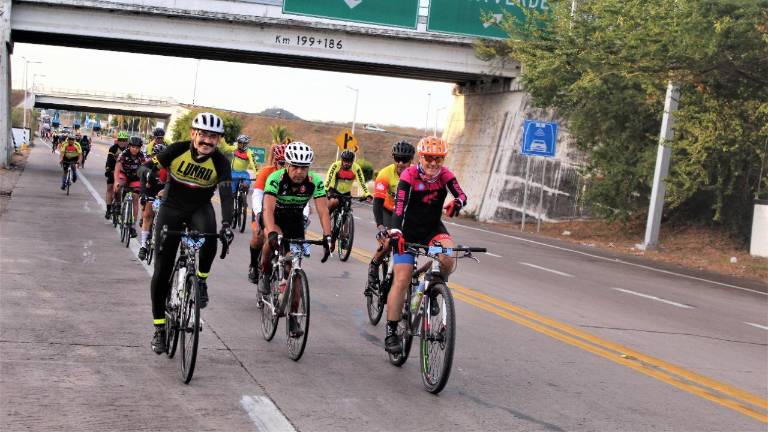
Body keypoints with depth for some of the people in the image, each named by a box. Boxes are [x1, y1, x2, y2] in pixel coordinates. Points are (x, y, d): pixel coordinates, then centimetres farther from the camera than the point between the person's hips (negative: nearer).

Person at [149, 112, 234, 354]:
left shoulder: (220, 162, -19)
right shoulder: (177, 150, -19)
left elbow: (226, 194, -28)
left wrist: (226, 223, -41)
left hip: (200, 209, 0)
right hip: (172, 208, 0)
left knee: (209, 240, -37)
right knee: (161, 272, -3)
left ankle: (201, 280, -7)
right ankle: (159, 328, 11)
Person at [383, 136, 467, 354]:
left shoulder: (445, 175, -9)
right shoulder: (409, 176, -20)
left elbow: (461, 194, -20)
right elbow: (399, 206, -31)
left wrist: (457, 202, -45)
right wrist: (395, 233, -47)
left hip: (433, 228, 3)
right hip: (408, 231, -3)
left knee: (448, 258, -28)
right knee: (401, 280, -11)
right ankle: (391, 332, -4)